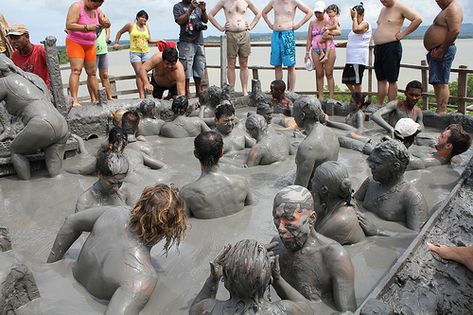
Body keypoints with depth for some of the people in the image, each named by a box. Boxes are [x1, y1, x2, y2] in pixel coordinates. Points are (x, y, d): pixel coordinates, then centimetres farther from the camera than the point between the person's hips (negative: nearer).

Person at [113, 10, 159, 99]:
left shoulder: (146, 27, 13)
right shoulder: (131, 26, 2)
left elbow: (149, 40, 13)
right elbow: (120, 32, 14)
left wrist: (159, 41, -1)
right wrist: (116, 43, 8)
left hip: (145, 52, 4)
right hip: (135, 52, -4)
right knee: (139, 73, -13)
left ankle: (143, 93, 10)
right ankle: (141, 95, -17)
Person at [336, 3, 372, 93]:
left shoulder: (365, 24, -6)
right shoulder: (356, 25, 21)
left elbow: (356, 29, -29)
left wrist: (355, 17, -17)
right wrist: (341, 44, 19)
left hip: (359, 58, -10)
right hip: (351, 59, 10)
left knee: (356, 82, -6)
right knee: (346, 80, 13)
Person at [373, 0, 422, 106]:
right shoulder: (383, 9, 18)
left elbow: (418, 19, -12)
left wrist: (403, 33, -12)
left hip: (391, 47, -8)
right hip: (378, 47, 8)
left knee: (392, 80, -4)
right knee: (381, 79, 11)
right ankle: (379, 105, 16)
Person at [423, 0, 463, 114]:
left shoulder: (453, 9, -11)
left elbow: (455, 31, -24)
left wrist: (441, 50, -23)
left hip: (442, 52, -11)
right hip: (437, 51, 11)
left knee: (441, 83, -13)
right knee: (437, 83, 11)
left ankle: (441, 113, -13)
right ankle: (439, 112, 15)